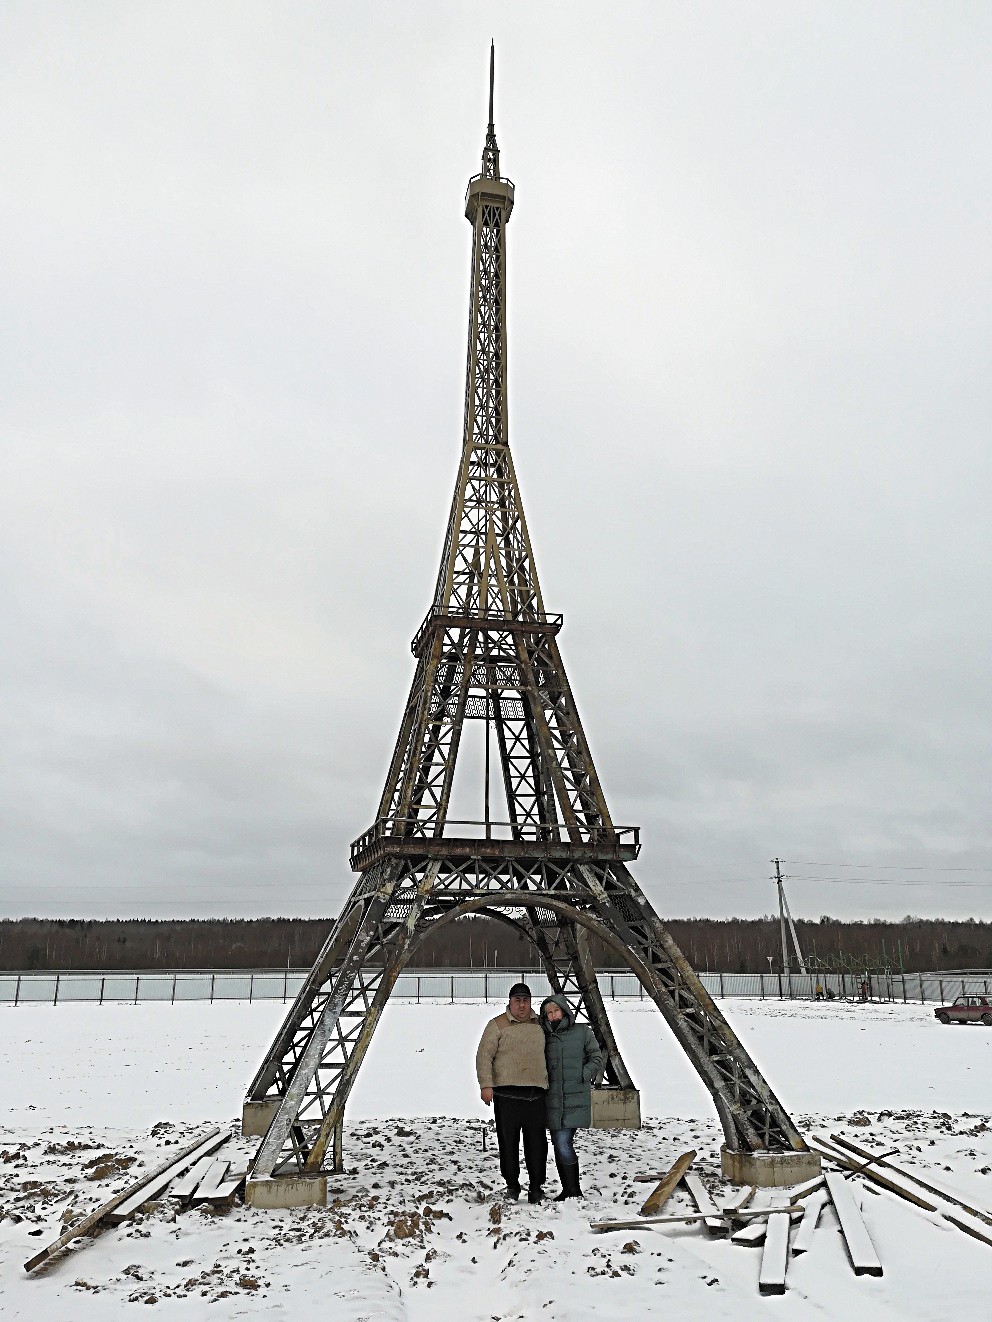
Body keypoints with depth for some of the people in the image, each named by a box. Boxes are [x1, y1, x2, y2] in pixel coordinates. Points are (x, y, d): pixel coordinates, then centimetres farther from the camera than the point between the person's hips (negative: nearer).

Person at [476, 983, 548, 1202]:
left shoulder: (540, 1025, 14)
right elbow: (484, 1056, -2)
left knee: (536, 1141, 3)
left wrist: (549, 1084, 21)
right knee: (508, 1141, 3)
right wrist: (486, 1085, -11)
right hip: (506, 1093, -3)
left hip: (536, 1092, 3)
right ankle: (512, 1184, 18)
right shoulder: (497, 1025, 2)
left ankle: (536, 1186, 14)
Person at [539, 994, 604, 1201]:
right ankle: (569, 1191, 20)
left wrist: (582, 1075, -9)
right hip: (553, 1100, 4)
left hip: (576, 1099, -4)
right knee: (560, 1144, 7)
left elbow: (596, 1058, 3)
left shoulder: (582, 1032, 3)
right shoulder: (544, 1036, 10)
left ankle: (573, 1191, -1)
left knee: (563, 1144, -12)